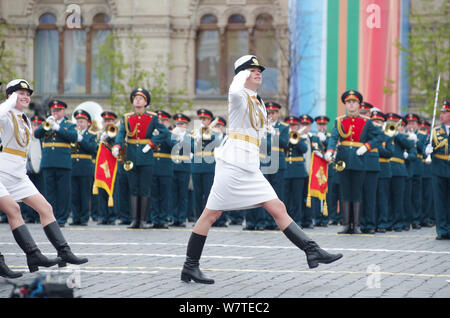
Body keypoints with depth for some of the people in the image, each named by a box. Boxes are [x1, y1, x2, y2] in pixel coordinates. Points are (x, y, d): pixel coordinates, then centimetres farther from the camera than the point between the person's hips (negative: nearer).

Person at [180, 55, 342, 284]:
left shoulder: (259, 103, 20)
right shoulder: (240, 96, -6)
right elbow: (235, 92, -31)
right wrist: (242, 75, -16)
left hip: (251, 168, 8)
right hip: (233, 162, -8)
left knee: (278, 209, 2)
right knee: (211, 214, -4)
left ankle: (313, 251, -2)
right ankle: (190, 267, 1)